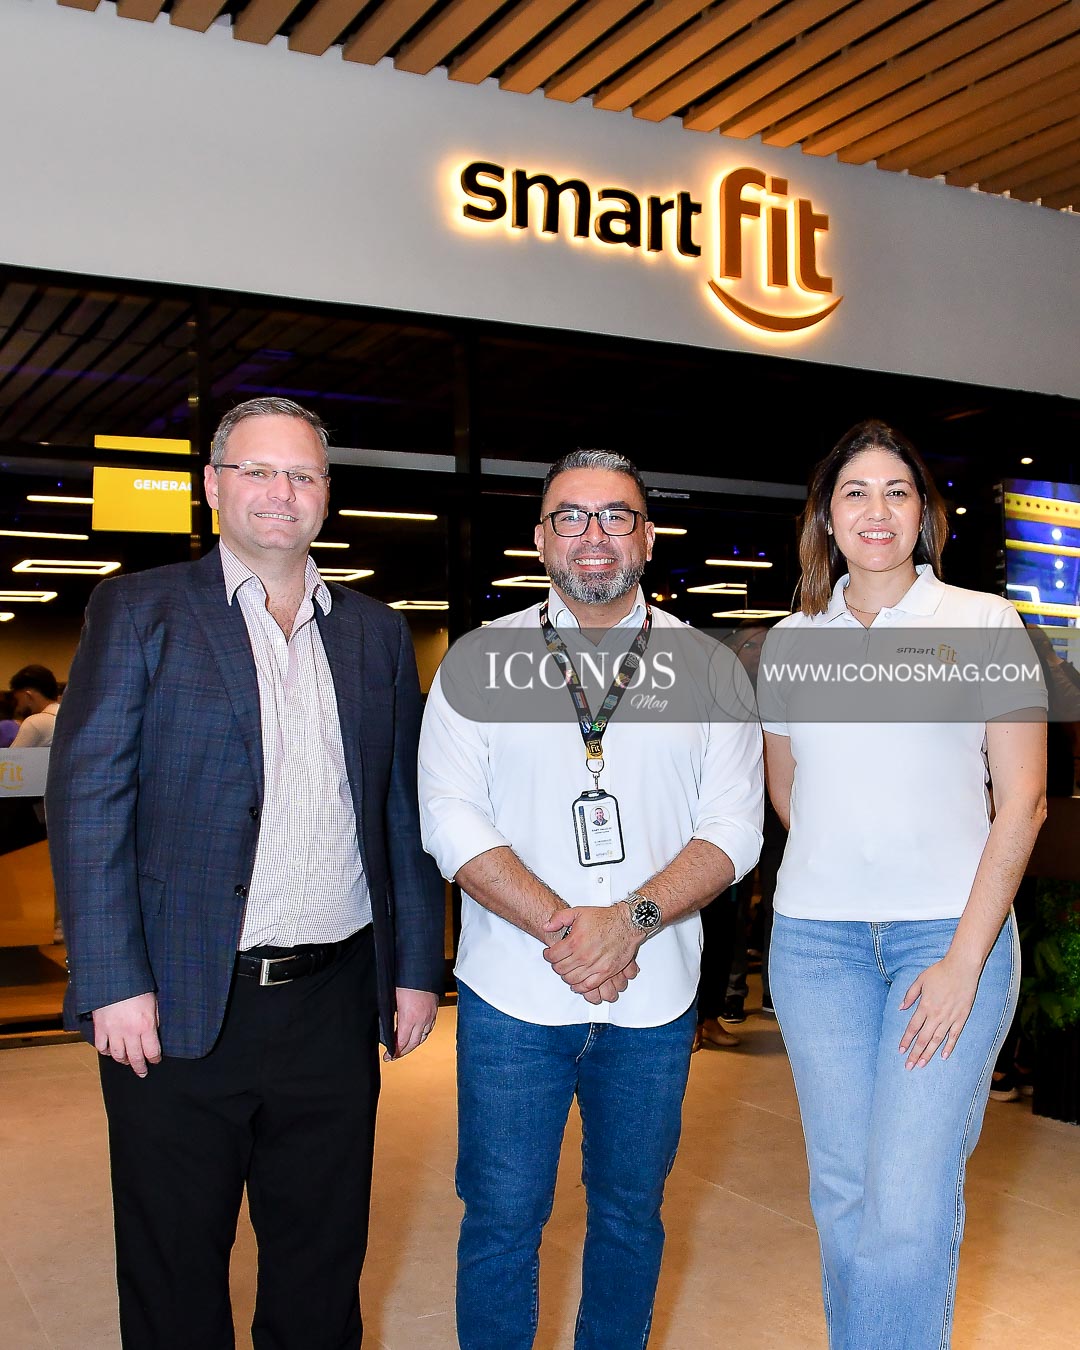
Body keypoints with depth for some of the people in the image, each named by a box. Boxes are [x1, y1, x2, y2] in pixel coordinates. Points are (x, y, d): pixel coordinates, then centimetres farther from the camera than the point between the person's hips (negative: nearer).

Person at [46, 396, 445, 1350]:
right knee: (174, 1274, 13)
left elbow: (405, 813, 11)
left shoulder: (376, 633, 10)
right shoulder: (139, 610, 0)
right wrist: (113, 983, -13)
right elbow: (87, 798, -7)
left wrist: (417, 966, 7)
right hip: (178, 1007, -3)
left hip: (335, 1006, 3)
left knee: (323, 1264, 17)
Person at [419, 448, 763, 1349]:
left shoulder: (708, 666, 4)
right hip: (513, 994, -1)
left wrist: (632, 918, -17)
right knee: (502, 1218, 7)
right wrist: (560, 928, -16)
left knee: (631, 1213, 16)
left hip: (654, 997, 1)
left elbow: (734, 827, -1)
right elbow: (451, 818, -6)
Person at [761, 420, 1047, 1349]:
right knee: (843, 1192, 9)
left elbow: (1023, 801, -4)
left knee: (910, 1205, -10)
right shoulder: (792, 640, 10)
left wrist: (965, 958, -11)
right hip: (816, 937, 3)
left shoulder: (984, 622, 1)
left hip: (953, 931, -3)